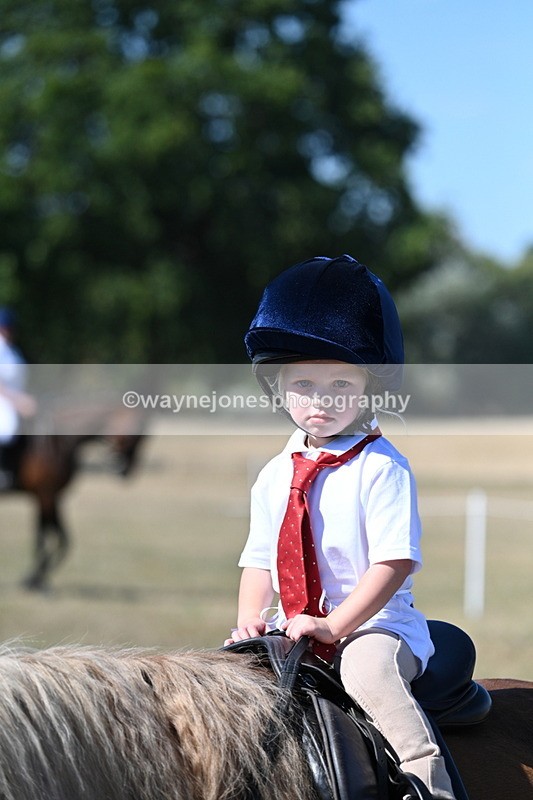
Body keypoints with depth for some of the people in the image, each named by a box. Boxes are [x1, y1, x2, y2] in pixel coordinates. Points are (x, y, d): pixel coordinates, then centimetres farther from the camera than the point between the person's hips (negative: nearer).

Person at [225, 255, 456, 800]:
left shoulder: (382, 468, -9)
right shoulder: (275, 476, 11)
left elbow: (395, 562, -16)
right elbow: (260, 559, 16)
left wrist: (335, 625, -22)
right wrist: (250, 618, -3)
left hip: (374, 622, -6)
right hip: (295, 628, 7)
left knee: (368, 667, -34)